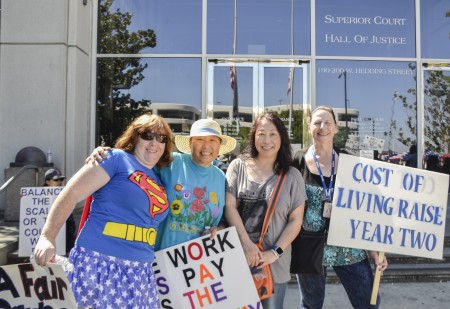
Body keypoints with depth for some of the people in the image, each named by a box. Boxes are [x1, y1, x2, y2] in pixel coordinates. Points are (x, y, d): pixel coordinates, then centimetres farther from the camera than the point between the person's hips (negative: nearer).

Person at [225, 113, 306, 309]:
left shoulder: (292, 176, 1)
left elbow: (295, 221, 1)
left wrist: (275, 252, -9)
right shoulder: (238, 166, 1)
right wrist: (247, 244, -12)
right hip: (237, 256, 0)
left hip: (274, 261, 0)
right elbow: (229, 206, -4)